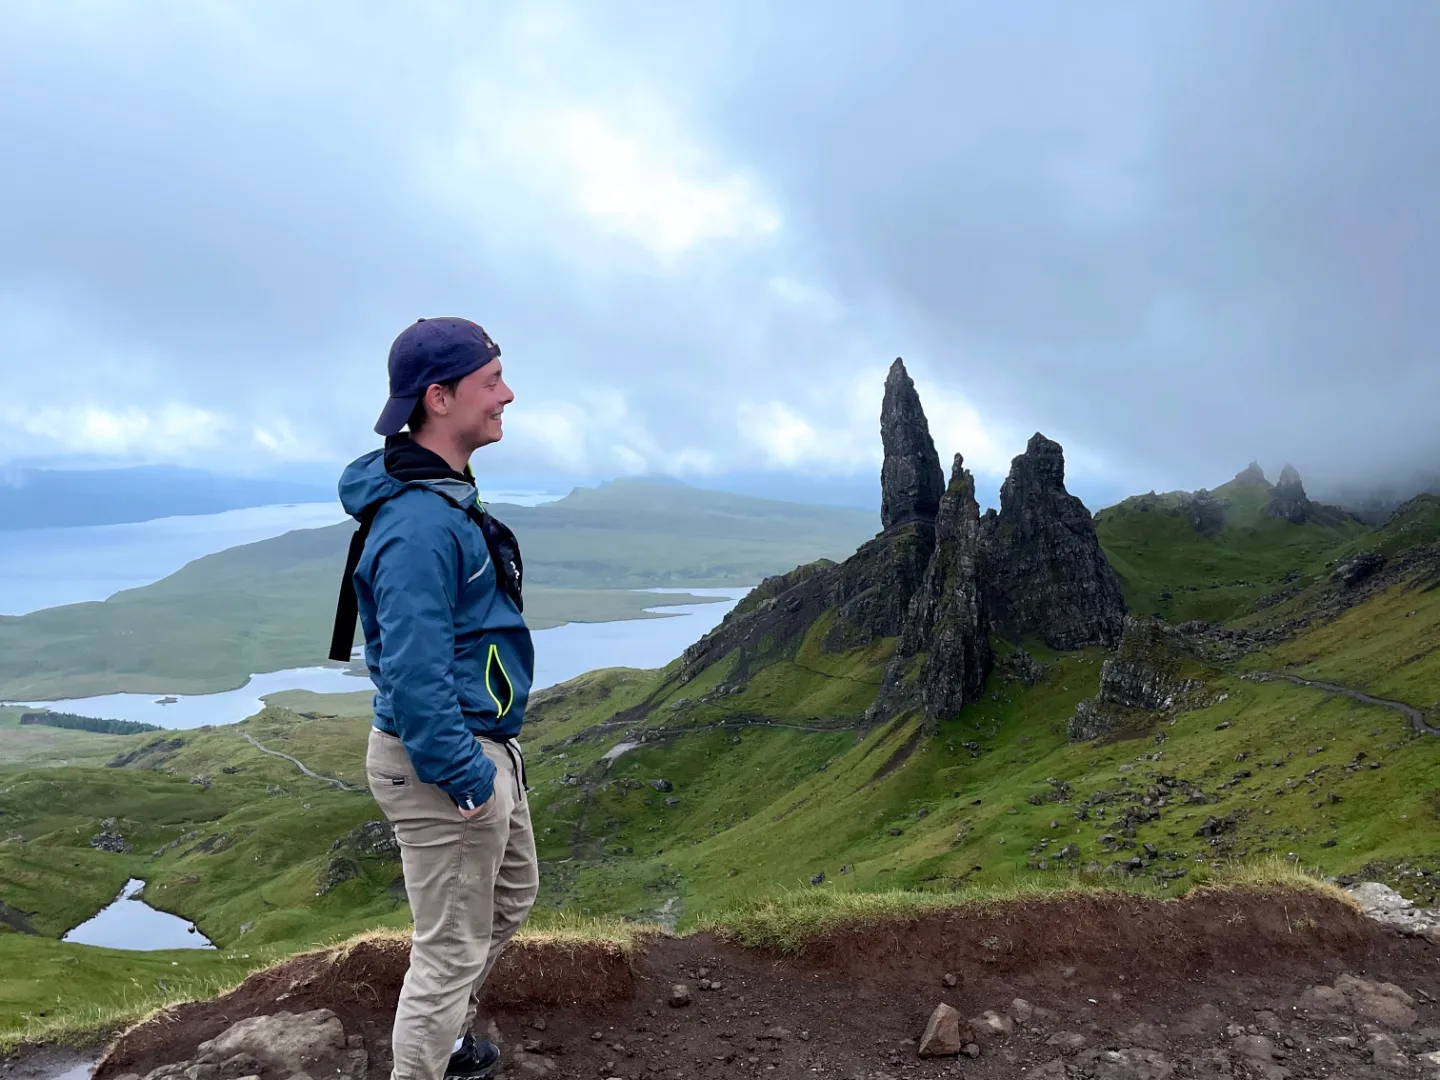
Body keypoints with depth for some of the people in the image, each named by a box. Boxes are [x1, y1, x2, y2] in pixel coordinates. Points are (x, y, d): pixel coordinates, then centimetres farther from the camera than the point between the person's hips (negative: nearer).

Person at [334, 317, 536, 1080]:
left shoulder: (446, 499, 7)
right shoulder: (419, 521, -26)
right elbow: (414, 672, -29)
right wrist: (465, 780, -22)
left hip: (484, 746, 11)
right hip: (446, 760, -11)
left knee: (511, 895, 28)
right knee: (451, 950, 5)